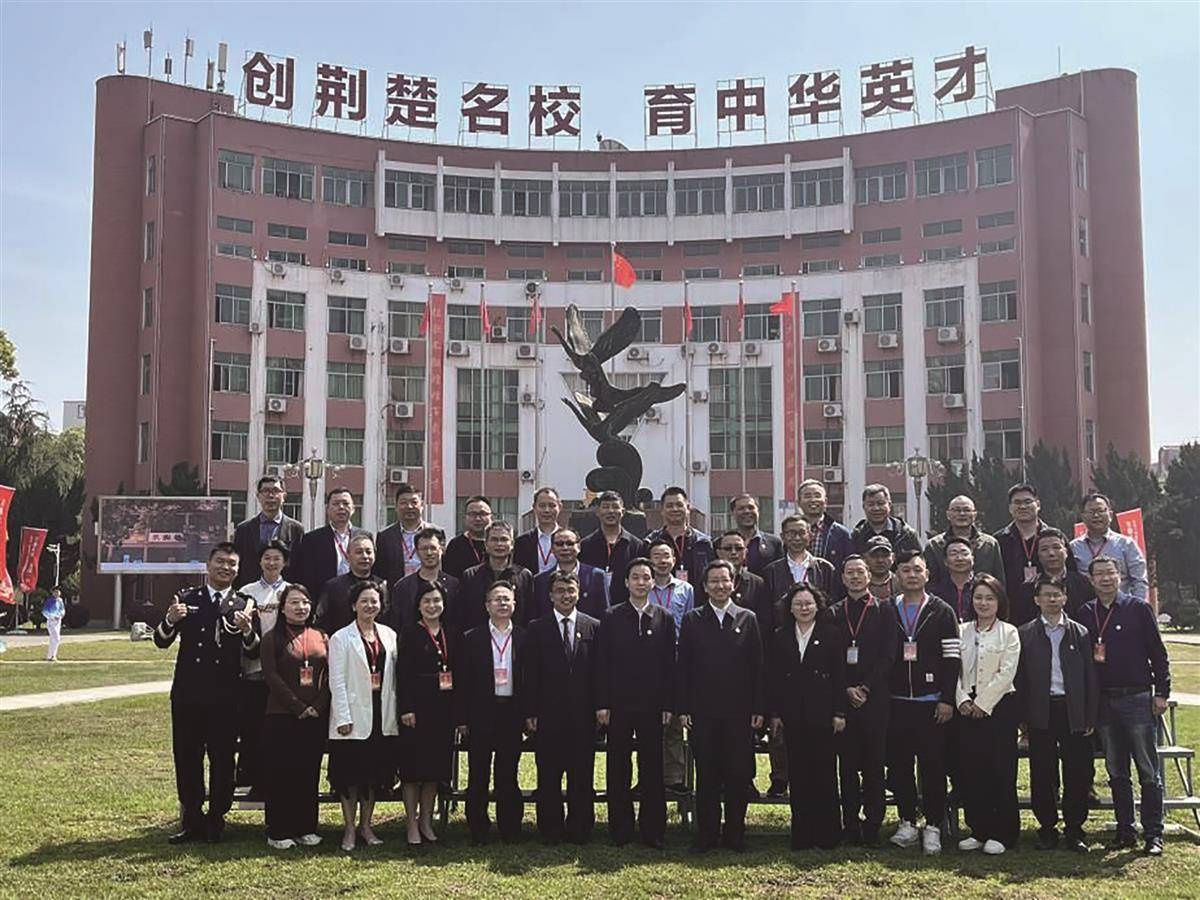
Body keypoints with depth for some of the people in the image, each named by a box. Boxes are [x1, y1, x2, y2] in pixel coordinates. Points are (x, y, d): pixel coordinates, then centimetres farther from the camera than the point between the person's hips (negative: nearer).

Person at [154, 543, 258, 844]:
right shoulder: (187, 598, 7)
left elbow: (254, 652, -1)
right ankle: (191, 821, 18)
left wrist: (247, 631, -22)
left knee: (222, 759, 3)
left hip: (225, 697, -1)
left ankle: (216, 820, 15)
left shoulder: (243, 606, 5)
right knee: (186, 757, 7)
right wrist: (170, 620, -16)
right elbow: (161, 642, 4)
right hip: (187, 694, 1)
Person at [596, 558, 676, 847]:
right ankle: (620, 831, 14)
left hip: (652, 704, 0)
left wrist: (668, 704, -2)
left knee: (652, 768, 4)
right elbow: (602, 663, 1)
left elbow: (670, 664, 4)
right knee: (617, 769, 5)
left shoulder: (664, 618, 5)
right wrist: (602, 704, -5)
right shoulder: (612, 617, 3)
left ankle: (652, 831, 12)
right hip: (618, 704, 0)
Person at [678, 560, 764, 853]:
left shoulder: (747, 619, 5)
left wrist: (758, 708, -2)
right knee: (706, 776, 5)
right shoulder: (692, 620, 5)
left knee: (738, 775, 3)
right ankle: (706, 835, 14)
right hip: (703, 711, 0)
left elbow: (757, 667, 4)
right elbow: (683, 667, 4)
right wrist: (684, 708, -2)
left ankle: (735, 834, 15)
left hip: (739, 711, 0)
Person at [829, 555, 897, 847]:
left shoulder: (883, 610, 5)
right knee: (847, 765, 4)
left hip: (875, 698, -2)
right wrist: (847, 689, -6)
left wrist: (866, 688, -8)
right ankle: (850, 826, 10)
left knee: (873, 765, -1)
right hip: (843, 699, 2)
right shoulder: (834, 613, 11)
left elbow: (889, 654, -2)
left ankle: (872, 828, 5)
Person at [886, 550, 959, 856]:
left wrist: (947, 700, -9)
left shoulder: (942, 612, 3)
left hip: (931, 702, -3)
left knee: (933, 766, -2)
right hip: (895, 702, 3)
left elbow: (951, 658, -2)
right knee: (899, 764, 5)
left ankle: (933, 827, 7)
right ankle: (907, 823, 16)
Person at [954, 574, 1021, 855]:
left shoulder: (1008, 632, 1)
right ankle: (978, 831, 13)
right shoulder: (962, 631, 11)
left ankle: (1002, 834, 5)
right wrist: (963, 700, -8)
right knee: (970, 771, 4)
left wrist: (983, 704, -11)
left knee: (1001, 771, -3)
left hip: (999, 706, -4)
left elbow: (1006, 674, -8)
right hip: (968, 709, 4)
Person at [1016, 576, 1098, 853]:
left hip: (1074, 712, 1)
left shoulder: (1079, 633, 8)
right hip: (1041, 713, 0)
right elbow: (1020, 677, 3)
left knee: (1077, 773, 2)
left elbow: (1090, 677, 7)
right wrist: (1022, 717, -2)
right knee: (1042, 775, 3)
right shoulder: (1025, 634, 5)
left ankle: (1074, 829, 13)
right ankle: (1047, 828, 15)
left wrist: (1090, 717, 1)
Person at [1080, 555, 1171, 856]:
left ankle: (1153, 834, 6)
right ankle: (1125, 831, 18)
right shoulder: (1086, 613, 7)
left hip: (1137, 698, -3)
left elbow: (1157, 652, -1)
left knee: (1149, 772, 0)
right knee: (1116, 772, 10)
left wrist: (1161, 692, -6)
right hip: (1104, 702, 4)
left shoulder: (1138, 608, -2)